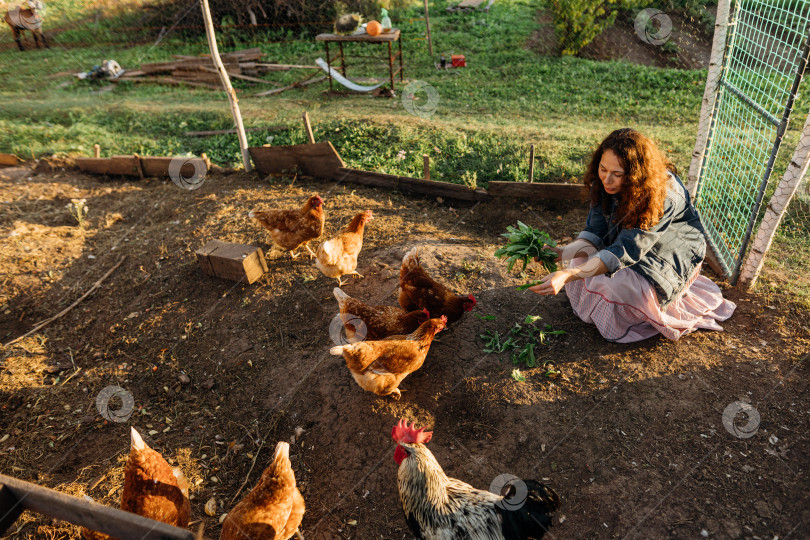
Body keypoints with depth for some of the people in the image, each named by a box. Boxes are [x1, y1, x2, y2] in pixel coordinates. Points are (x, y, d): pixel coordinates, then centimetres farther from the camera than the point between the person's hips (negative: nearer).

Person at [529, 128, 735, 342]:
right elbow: (596, 232, -17)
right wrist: (563, 252, -39)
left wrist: (568, 275, -56)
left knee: (622, 286, -32)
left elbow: (627, 250, -43)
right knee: (581, 262, -17)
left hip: (672, 256, -6)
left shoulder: (664, 194, -34)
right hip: (630, 243, 6)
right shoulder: (604, 184, -16)